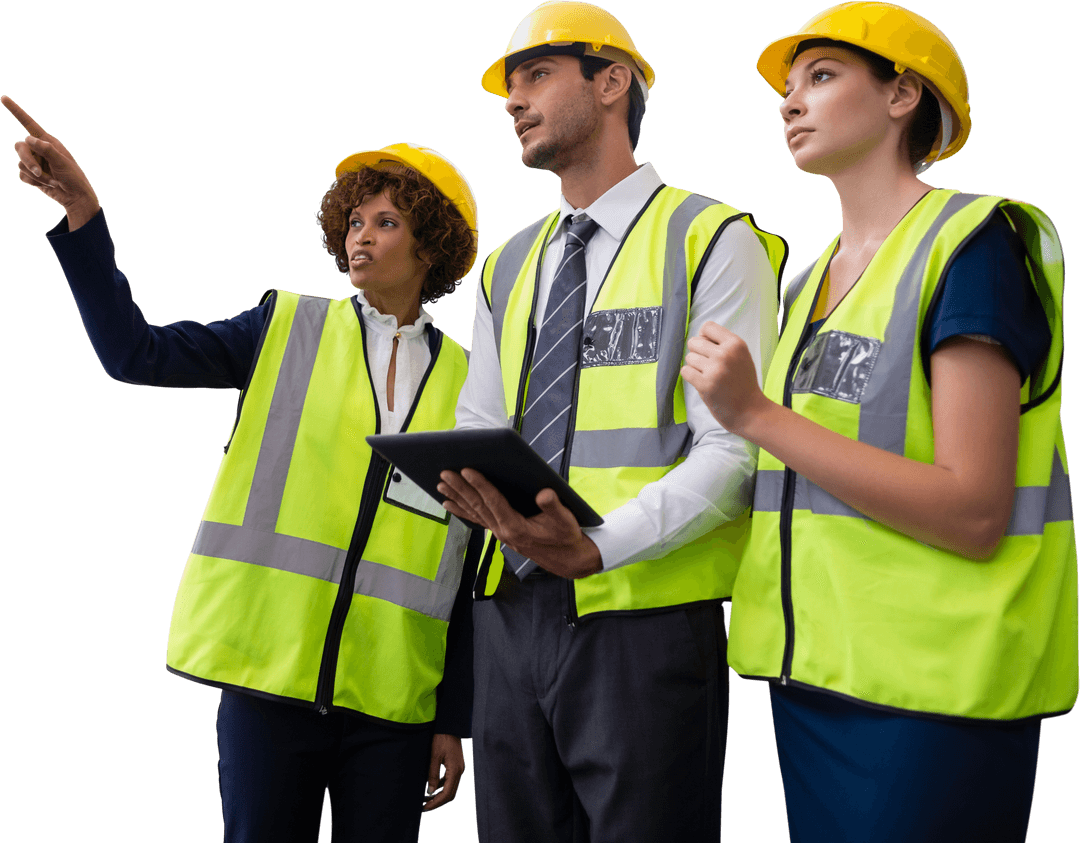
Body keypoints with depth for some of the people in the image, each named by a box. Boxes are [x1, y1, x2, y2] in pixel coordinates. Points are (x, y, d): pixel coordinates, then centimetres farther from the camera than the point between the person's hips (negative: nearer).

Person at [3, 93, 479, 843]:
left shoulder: (469, 385, 5)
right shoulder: (289, 331, 6)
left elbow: (469, 569, 6)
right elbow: (132, 352, -2)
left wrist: (456, 720, 5)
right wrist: (82, 213, -12)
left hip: (393, 697, 1)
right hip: (272, 670, 0)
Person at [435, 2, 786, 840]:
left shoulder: (711, 241, -4)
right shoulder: (508, 267, 17)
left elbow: (734, 450, -12)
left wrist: (599, 546, -25)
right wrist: (470, 488, -6)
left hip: (643, 618, -6)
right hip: (513, 611, 6)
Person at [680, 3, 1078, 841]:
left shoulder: (972, 243, -9)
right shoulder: (808, 283, 15)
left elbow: (973, 514, -18)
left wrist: (756, 415, -18)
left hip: (930, 686, -7)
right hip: (813, 671, 7)